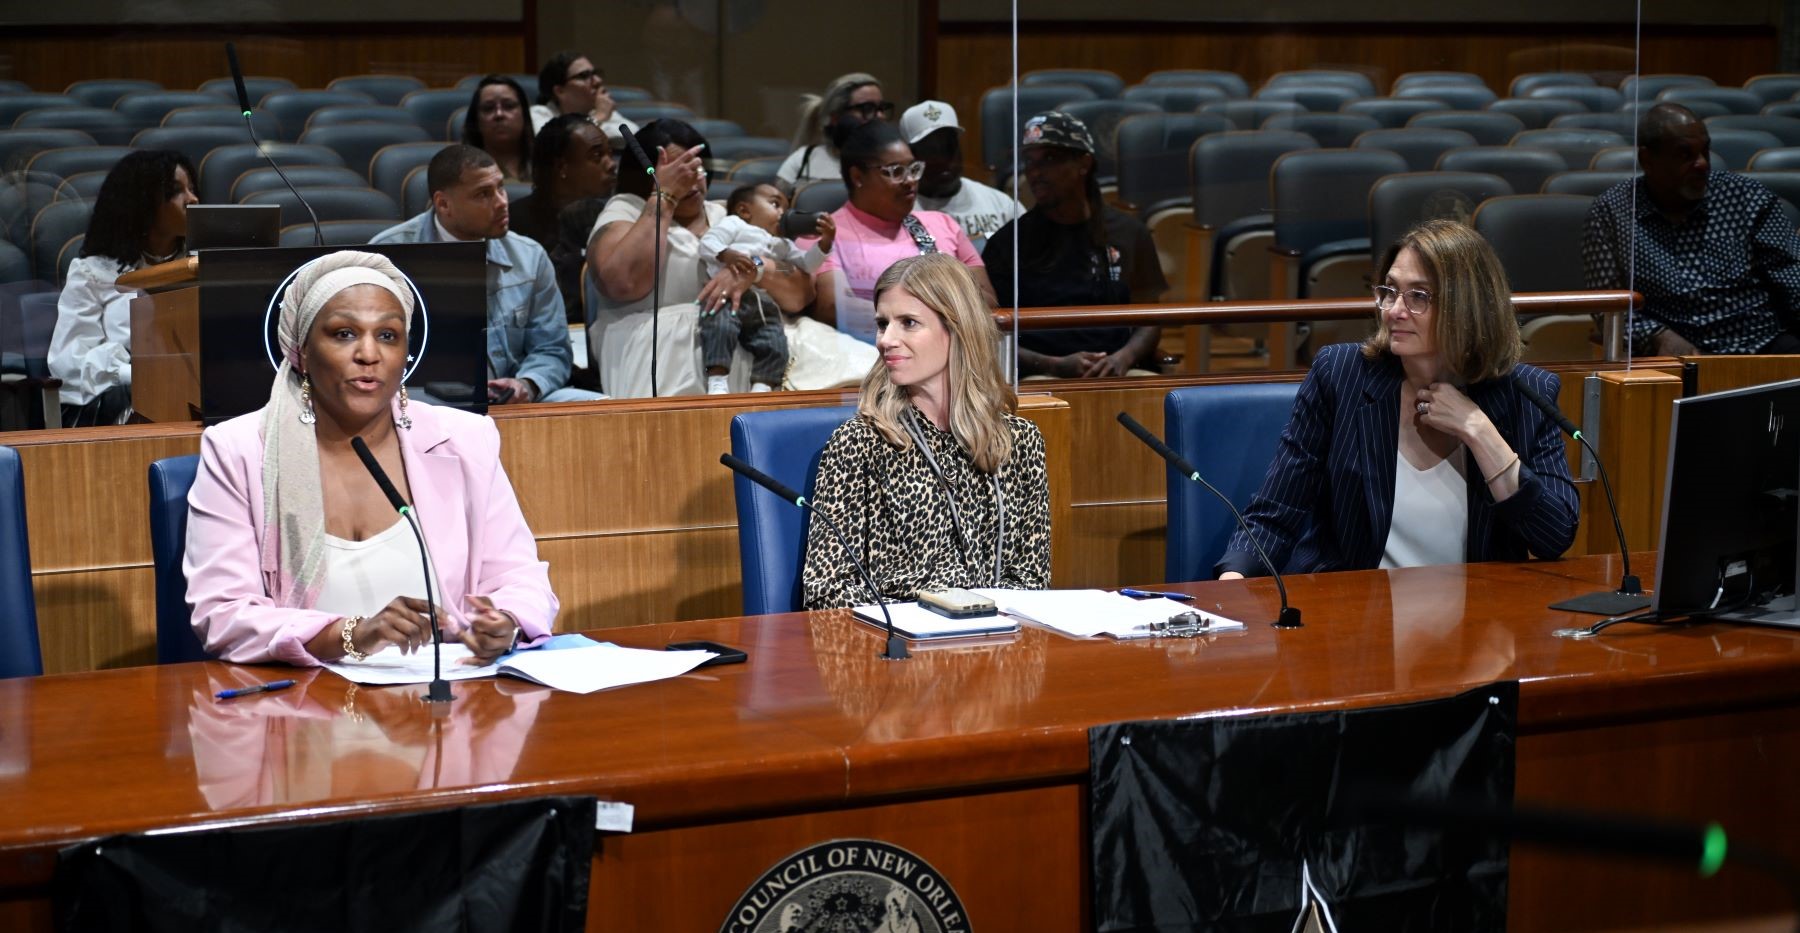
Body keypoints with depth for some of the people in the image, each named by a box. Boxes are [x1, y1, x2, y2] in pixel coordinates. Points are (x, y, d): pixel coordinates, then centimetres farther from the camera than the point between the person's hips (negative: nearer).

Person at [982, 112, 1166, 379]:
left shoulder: (1129, 233, 14)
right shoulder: (1007, 242, 7)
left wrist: (1124, 357, -7)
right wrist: (1056, 366, -13)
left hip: (1117, 371, 2)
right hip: (1041, 377, -2)